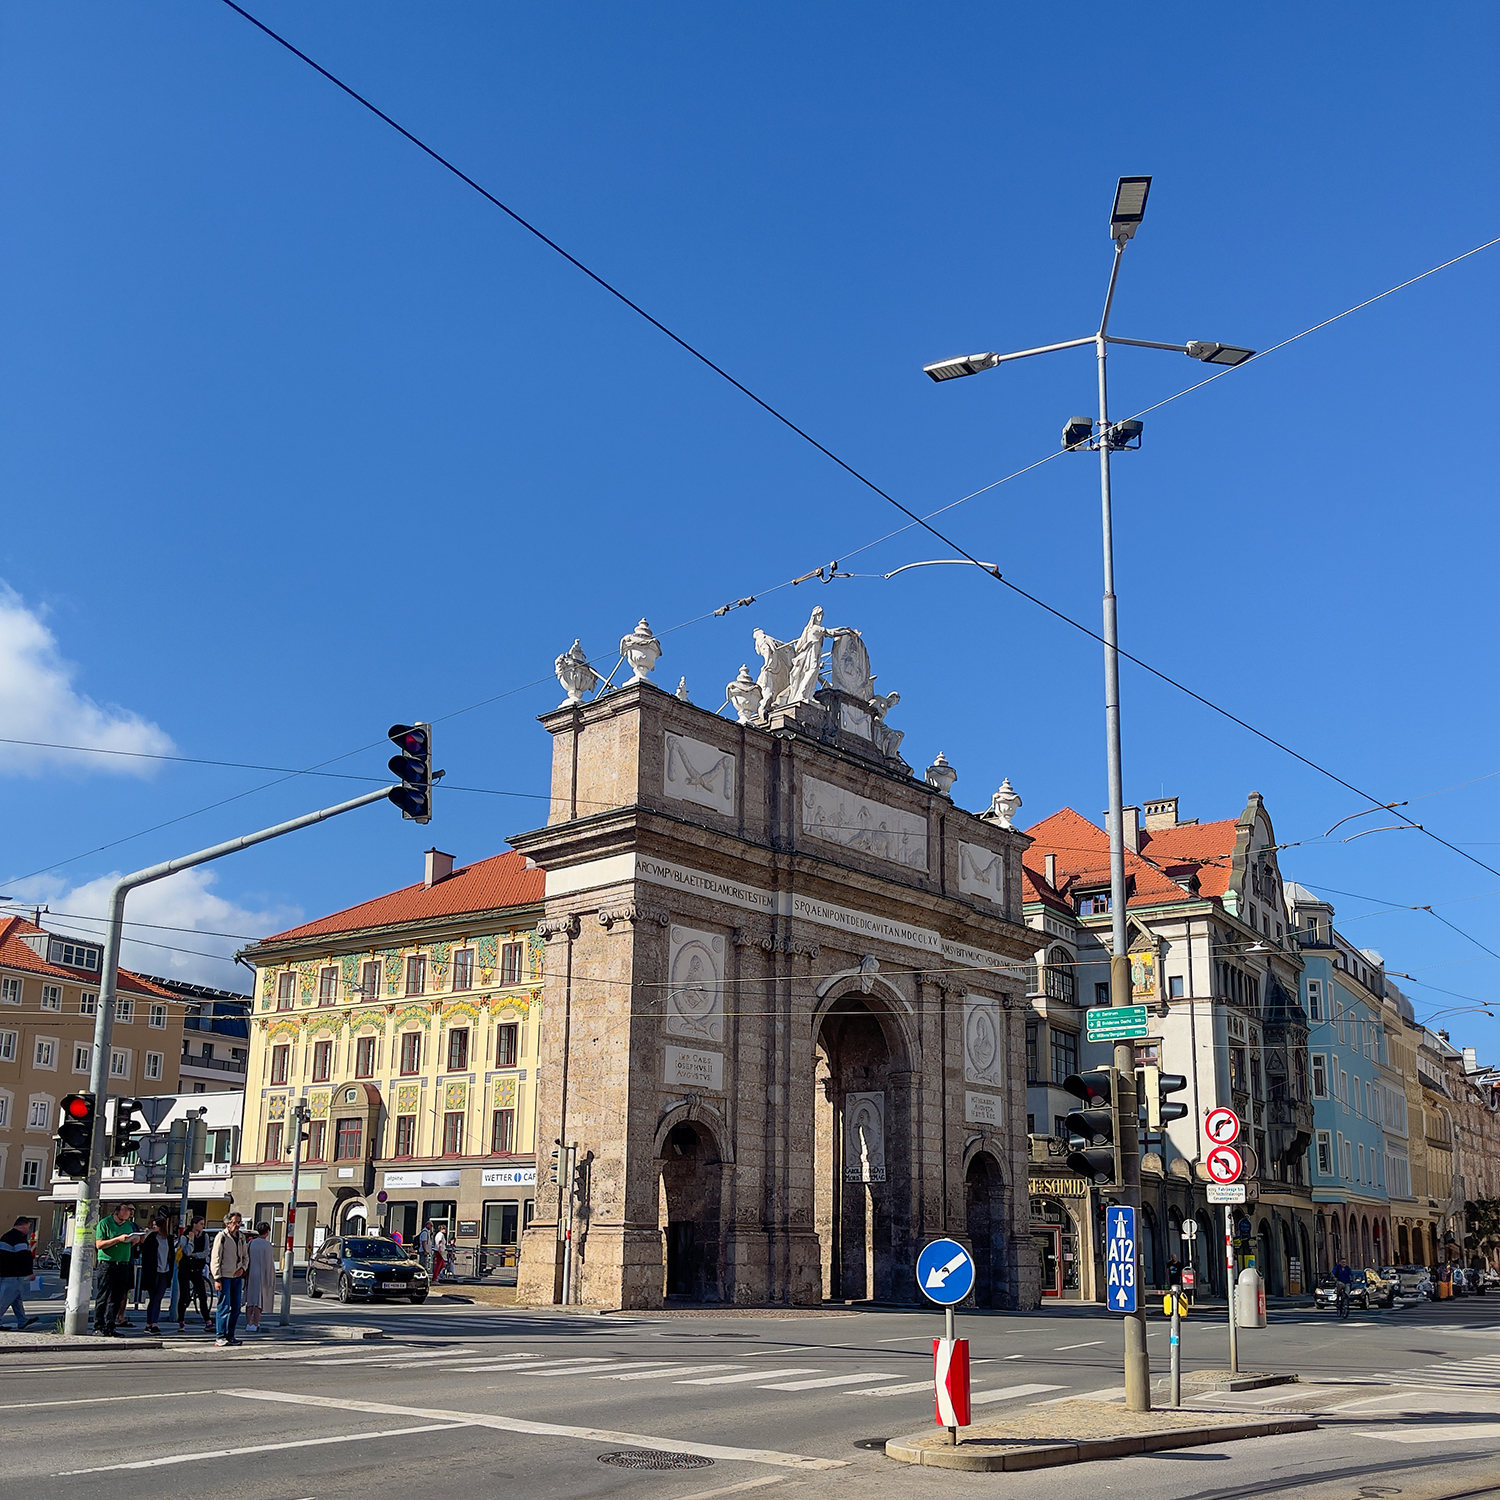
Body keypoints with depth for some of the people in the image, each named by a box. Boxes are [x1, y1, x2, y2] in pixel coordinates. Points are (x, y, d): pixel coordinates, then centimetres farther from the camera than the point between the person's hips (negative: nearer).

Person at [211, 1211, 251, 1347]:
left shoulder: (242, 1237, 12)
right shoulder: (222, 1237, -6)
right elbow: (215, 1259, -7)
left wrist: (243, 1268, 1)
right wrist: (217, 1279, -12)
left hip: (237, 1277, 6)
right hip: (224, 1276, -6)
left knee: (236, 1307, 7)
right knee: (224, 1307, -8)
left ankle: (230, 1335, 16)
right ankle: (220, 1337, -3)